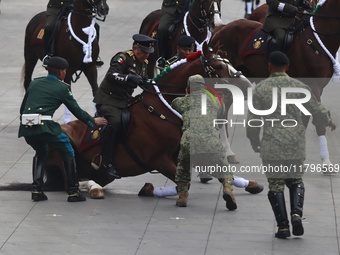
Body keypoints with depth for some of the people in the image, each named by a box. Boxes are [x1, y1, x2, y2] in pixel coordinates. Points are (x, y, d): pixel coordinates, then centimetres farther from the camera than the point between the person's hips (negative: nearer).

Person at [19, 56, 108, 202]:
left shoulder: (34, 83, 21)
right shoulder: (62, 88, 7)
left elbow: (22, 108, 24)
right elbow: (76, 111, 11)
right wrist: (93, 121, 25)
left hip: (26, 126, 5)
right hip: (44, 125, -5)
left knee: (41, 152, 31)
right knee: (68, 152, 14)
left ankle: (36, 190, 20)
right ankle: (73, 192, 10)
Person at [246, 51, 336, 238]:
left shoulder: (261, 88, -3)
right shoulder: (299, 87, 0)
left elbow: (253, 119, -1)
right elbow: (317, 111, 6)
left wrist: (254, 141, 15)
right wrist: (328, 122, 27)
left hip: (271, 146, -1)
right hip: (296, 144, 1)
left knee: (276, 184, 7)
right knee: (296, 180, 17)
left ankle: (283, 226, 1)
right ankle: (296, 213, -7)